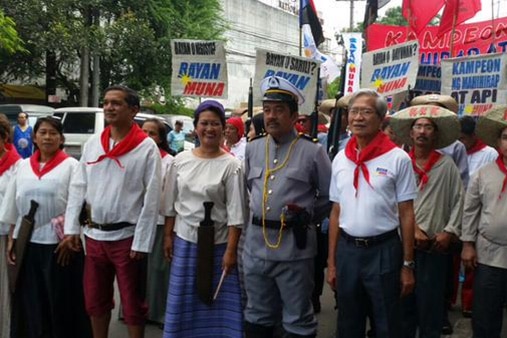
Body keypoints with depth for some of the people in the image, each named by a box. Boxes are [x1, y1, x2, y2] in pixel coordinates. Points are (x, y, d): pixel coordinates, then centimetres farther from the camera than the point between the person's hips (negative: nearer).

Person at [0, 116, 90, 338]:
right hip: (27, 243, 4)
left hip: (58, 243, -4)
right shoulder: (23, 166, 10)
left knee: (61, 301, 4)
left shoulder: (70, 165, -3)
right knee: (30, 302, 10)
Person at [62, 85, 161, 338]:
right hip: (93, 235, 5)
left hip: (127, 236, -5)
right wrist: (71, 228, 2)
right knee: (94, 300, 17)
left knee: (132, 303, 8)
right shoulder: (92, 144, 5)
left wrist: (141, 242, -13)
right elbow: (78, 187, 8)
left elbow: (152, 199, -11)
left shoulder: (147, 148, -10)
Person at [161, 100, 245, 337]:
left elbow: (235, 213, -10)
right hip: (185, 240, 3)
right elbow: (171, 203, 9)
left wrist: (231, 250, -13)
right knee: (183, 301, 12)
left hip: (217, 243, -3)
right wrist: (168, 236, 6)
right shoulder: (181, 160, 3)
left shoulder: (231, 165, -8)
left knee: (217, 303, 4)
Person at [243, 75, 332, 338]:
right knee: (257, 315, 19)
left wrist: (308, 217, -3)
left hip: (294, 247, -4)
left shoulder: (312, 151, -6)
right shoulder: (253, 148, 7)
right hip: (256, 243, 5)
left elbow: (330, 196, 0)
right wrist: (260, 212, 10)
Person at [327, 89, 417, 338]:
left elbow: (406, 214, -5)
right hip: (347, 250, 4)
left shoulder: (398, 158, -7)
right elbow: (336, 212, 8)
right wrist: (331, 261, 8)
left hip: (383, 250, -4)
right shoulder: (340, 159, 5)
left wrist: (407, 265, -6)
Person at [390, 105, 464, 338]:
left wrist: (450, 232, -6)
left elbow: (459, 201, 2)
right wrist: (412, 228, -12)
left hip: (435, 246, -1)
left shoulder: (447, 166, 2)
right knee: (403, 301, 12)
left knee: (430, 303, 6)